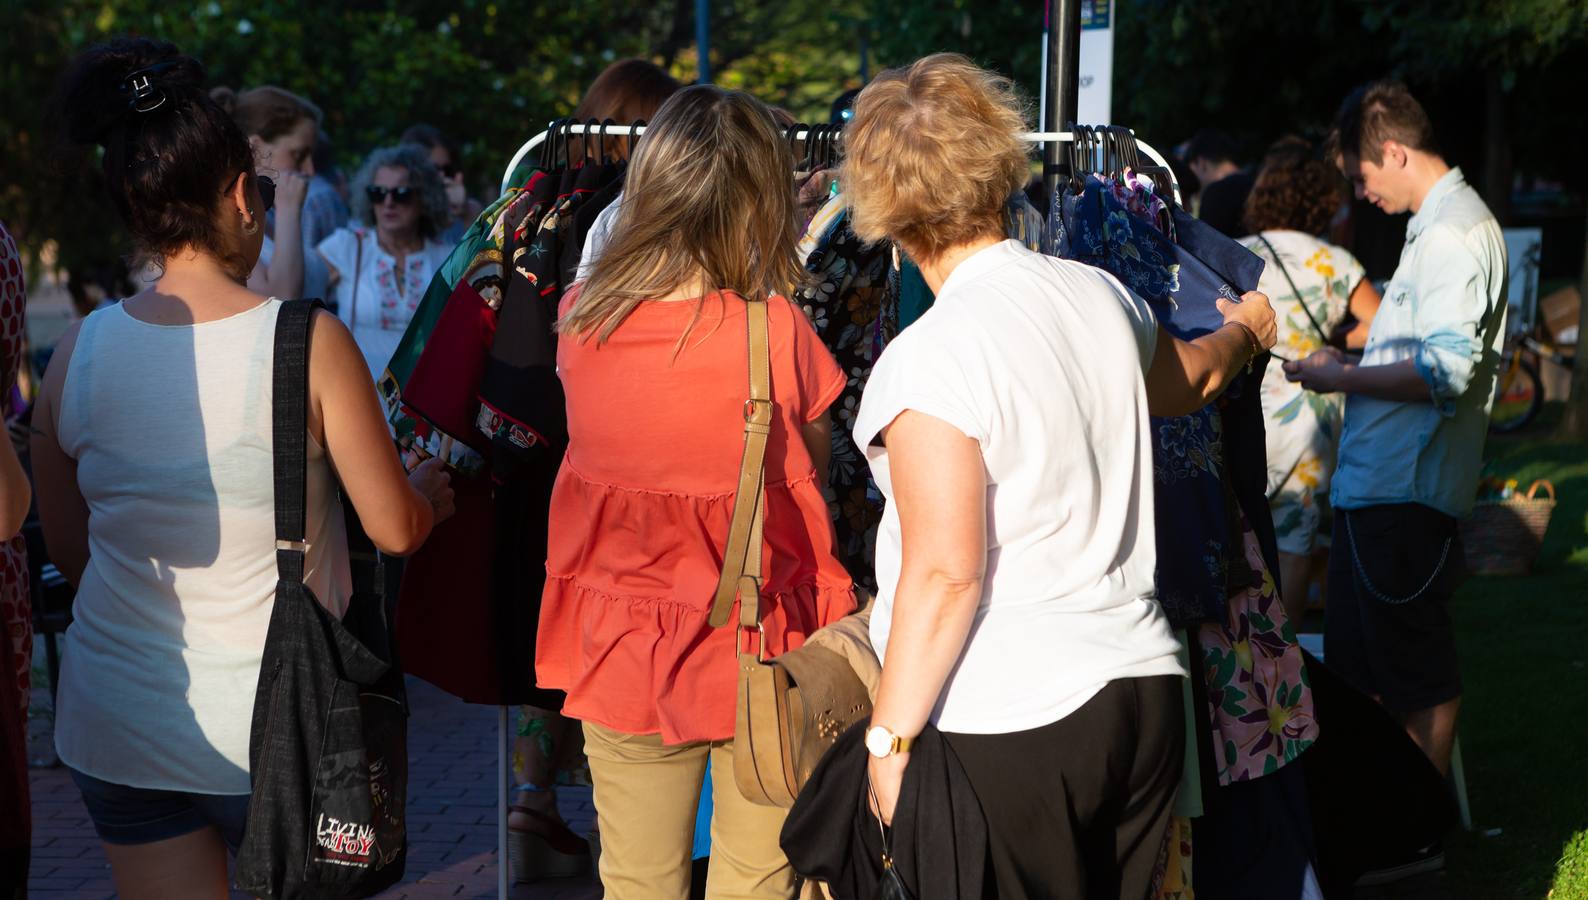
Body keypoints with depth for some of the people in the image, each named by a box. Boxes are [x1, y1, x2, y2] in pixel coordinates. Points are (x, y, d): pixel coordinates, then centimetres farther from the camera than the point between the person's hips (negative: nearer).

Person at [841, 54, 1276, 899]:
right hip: (1144, 687, 6)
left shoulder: (929, 359, -16)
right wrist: (1245, 330, 52)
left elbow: (944, 573, -20)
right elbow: (1188, 379, 29)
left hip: (1005, 724, -6)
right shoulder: (1100, 296, 6)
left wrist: (889, 737, -13)